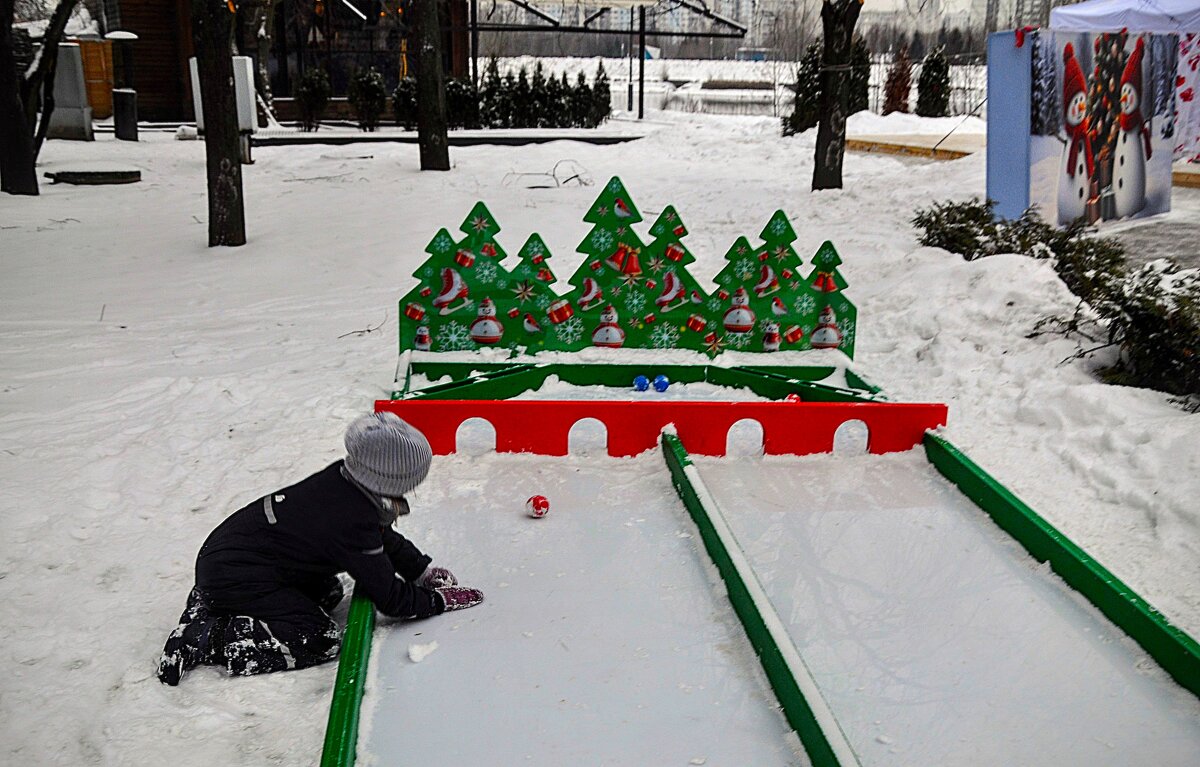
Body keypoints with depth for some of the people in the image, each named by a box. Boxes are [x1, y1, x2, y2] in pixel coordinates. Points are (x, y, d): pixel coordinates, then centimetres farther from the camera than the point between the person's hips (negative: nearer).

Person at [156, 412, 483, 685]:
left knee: (328, 592, 21)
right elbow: (391, 599, -15)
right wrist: (442, 599, -2)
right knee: (323, 643, -11)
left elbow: (384, 538, 18)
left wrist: (423, 570, 17)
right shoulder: (354, 521, -27)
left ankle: (211, 604, 16)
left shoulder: (342, 477, -2)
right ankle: (211, 638, -12)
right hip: (236, 577, -9)